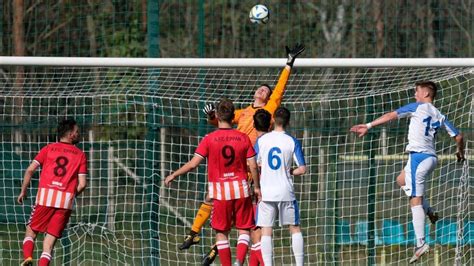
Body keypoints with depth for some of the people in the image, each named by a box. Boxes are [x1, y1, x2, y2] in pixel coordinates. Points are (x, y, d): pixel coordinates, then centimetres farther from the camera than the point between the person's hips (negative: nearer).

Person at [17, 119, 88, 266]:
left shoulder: (48, 149, 12)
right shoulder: (80, 155, 11)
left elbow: (30, 170, 3)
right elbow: (82, 184, 3)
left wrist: (23, 191, 13)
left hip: (45, 195, 0)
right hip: (66, 199, 0)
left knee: (31, 230, 12)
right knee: (51, 238, 3)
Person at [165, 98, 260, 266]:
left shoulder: (209, 139, -7)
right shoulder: (243, 138, -1)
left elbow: (193, 164, -10)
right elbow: (253, 166, -1)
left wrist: (173, 175, 3)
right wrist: (256, 187, 13)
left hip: (220, 191, -1)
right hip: (241, 189, 1)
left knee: (221, 232, 9)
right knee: (244, 229, 7)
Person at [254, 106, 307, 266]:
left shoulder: (261, 140, -1)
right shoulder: (293, 142, -4)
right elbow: (302, 169, -7)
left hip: (266, 192, 0)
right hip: (286, 193, 0)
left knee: (266, 232, 2)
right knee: (295, 229, 12)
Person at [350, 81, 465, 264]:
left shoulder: (417, 107, -1)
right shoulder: (439, 116, 15)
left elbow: (391, 116, -6)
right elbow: (458, 137, 16)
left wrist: (369, 126, -5)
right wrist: (460, 152, 36)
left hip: (419, 156, -8)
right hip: (431, 157, 8)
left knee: (415, 200, -8)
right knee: (402, 181, 30)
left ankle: (421, 244, -14)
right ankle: (429, 212, 18)